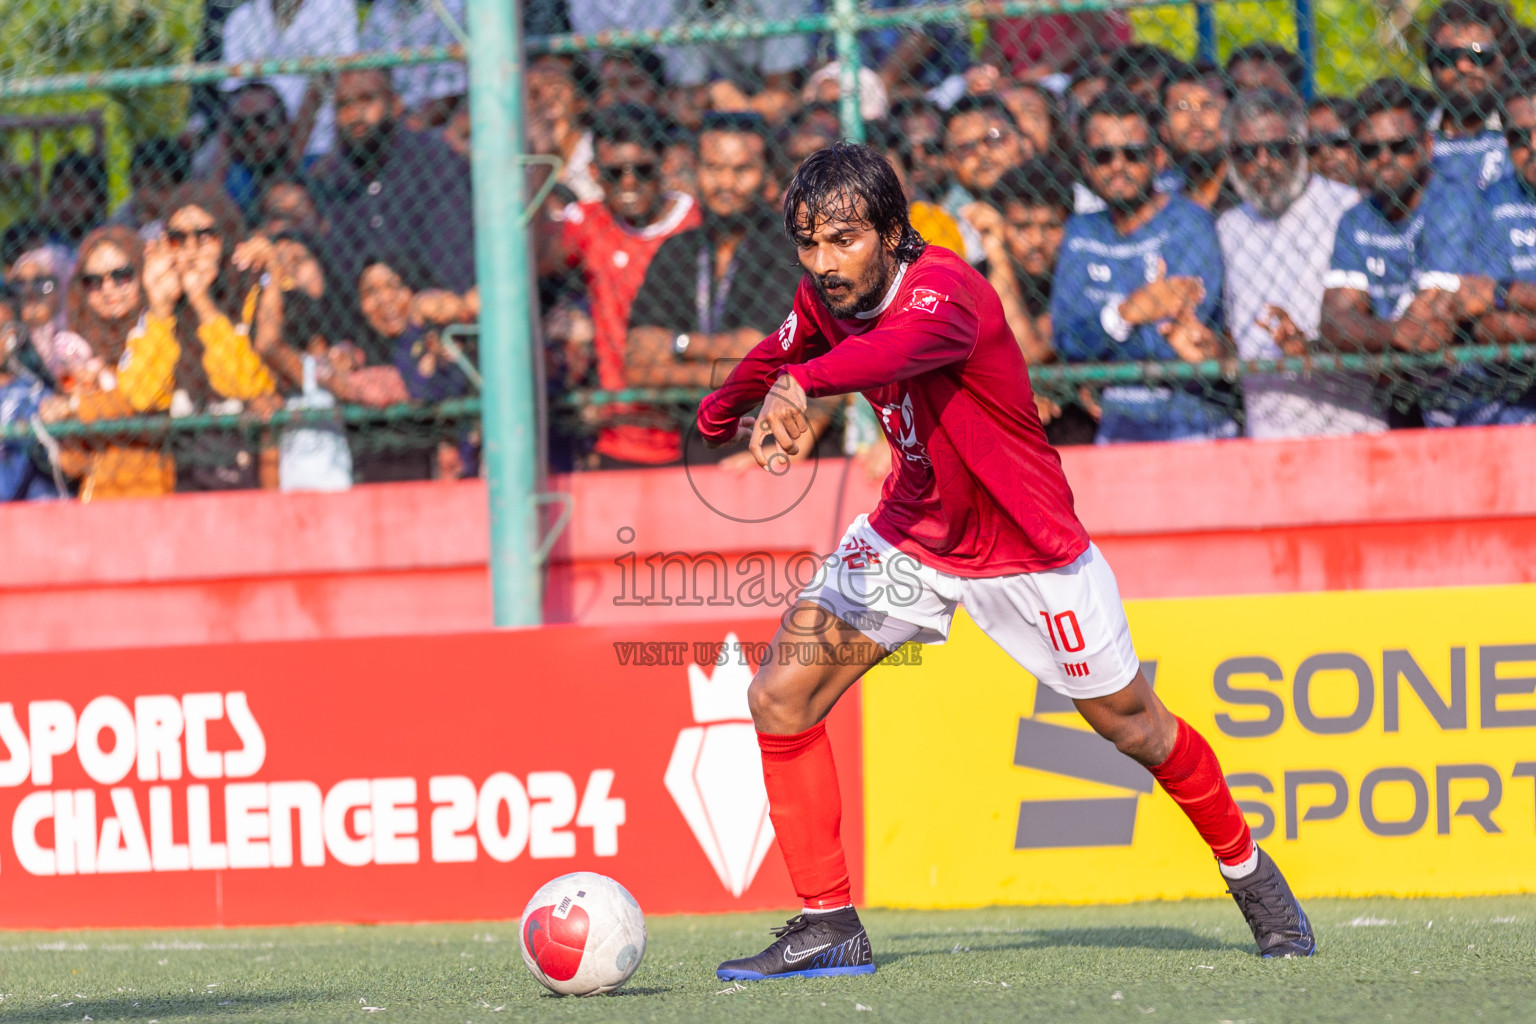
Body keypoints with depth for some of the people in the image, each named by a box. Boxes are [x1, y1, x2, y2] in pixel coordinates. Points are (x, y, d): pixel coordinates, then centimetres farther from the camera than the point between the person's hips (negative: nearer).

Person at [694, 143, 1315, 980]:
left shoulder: (943, 289, -32)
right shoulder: (822, 300, -11)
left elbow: (901, 344, -58)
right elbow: (786, 351, 17)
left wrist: (799, 384, -73)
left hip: (1026, 549, -6)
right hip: (911, 533, 6)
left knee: (1133, 725, 9)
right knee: (780, 697, -11)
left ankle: (1246, 866, 37)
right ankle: (828, 927, -3)